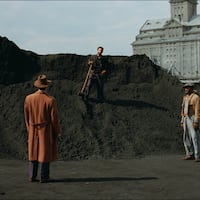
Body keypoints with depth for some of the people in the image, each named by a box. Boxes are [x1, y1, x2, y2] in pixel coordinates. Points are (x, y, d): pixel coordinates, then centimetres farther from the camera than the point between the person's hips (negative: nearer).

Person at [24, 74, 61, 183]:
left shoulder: (28, 98, -5)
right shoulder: (50, 100, -17)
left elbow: (26, 116, 4)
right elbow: (54, 118, -12)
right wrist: (58, 132, 0)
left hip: (33, 130, 4)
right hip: (46, 130, -4)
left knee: (33, 153, 14)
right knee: (45, 153, 4)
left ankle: (32, 176, 16)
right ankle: (44, 177, 8)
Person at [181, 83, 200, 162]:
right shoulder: (185, 98, 17)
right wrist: (182, 122, 15)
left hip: (193, 119, -8)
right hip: (186, 119, 8)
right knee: (186, 138, 6)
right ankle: (190, 154, 14)